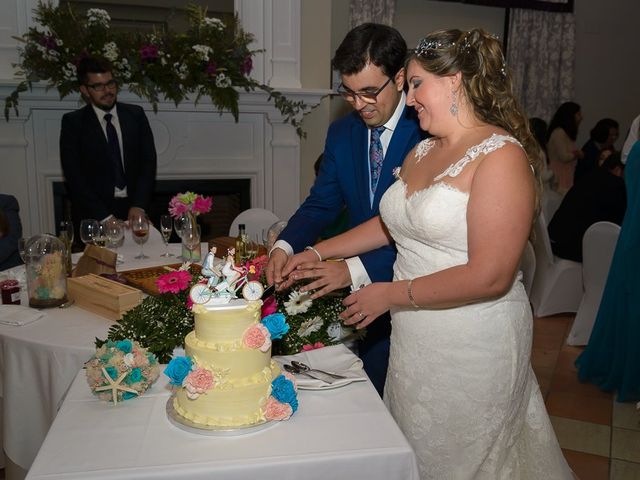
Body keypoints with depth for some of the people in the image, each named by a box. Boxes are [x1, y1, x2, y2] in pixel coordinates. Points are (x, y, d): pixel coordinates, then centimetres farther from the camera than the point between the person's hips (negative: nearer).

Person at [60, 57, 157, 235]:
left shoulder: (135, 115, 7)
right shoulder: (73, 122, 0)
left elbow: (148, 161, 3)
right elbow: (74, 175, -6)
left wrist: (139, 205, -11)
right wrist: (104, 217, -16)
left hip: (133, 208, 2)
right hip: (94, 214, -2)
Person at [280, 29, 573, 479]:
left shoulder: (501, 156, -17)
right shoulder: (421, 152, 7)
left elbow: (489, 277, -23)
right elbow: (393, 223, 20)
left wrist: (391, 294, -16)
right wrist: (319, 252, 16)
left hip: (472, 347, -7)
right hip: (413, 339, 7)